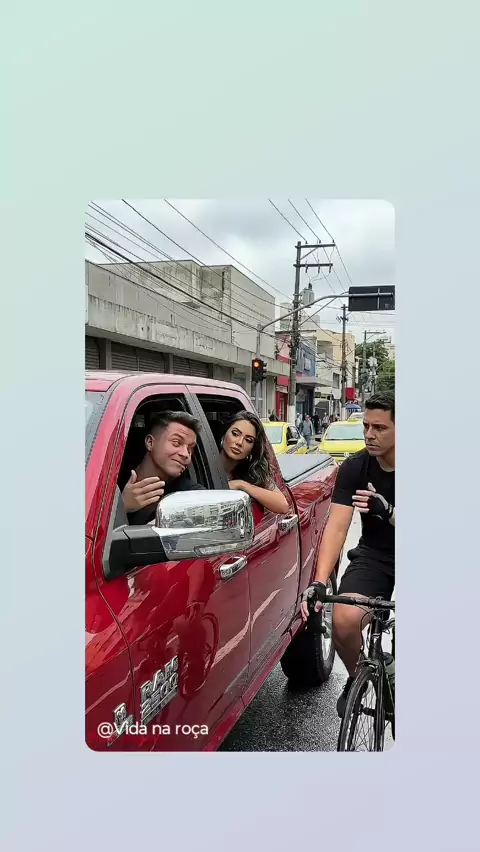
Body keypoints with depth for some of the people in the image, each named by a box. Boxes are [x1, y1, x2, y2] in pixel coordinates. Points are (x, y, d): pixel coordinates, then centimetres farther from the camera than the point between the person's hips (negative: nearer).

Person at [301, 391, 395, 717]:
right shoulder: (355, 468, -12)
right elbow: (337, 527, -19)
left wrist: (387, 511, -38)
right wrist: (320, 581, -31)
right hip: (373, 555, 1)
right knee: (344, 621, -22)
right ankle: (357, 677, 12)